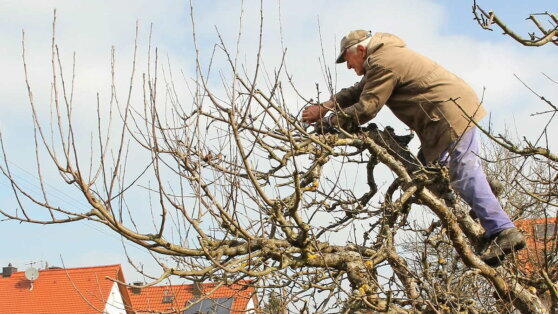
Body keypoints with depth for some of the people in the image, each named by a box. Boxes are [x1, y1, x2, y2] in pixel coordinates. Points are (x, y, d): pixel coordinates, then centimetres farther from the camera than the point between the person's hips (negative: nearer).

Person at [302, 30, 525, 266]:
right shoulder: (385, 56, 23)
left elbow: (365, 109, -15)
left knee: (464, 173, -15)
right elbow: (357, 92, 26)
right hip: (454, 108, 11)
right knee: (427, 164, 16)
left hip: (452, 112, -11)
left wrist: (328, 121, -4)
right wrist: (325, 107, 15)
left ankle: (503, 231, -21)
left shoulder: (382, 63, -12)